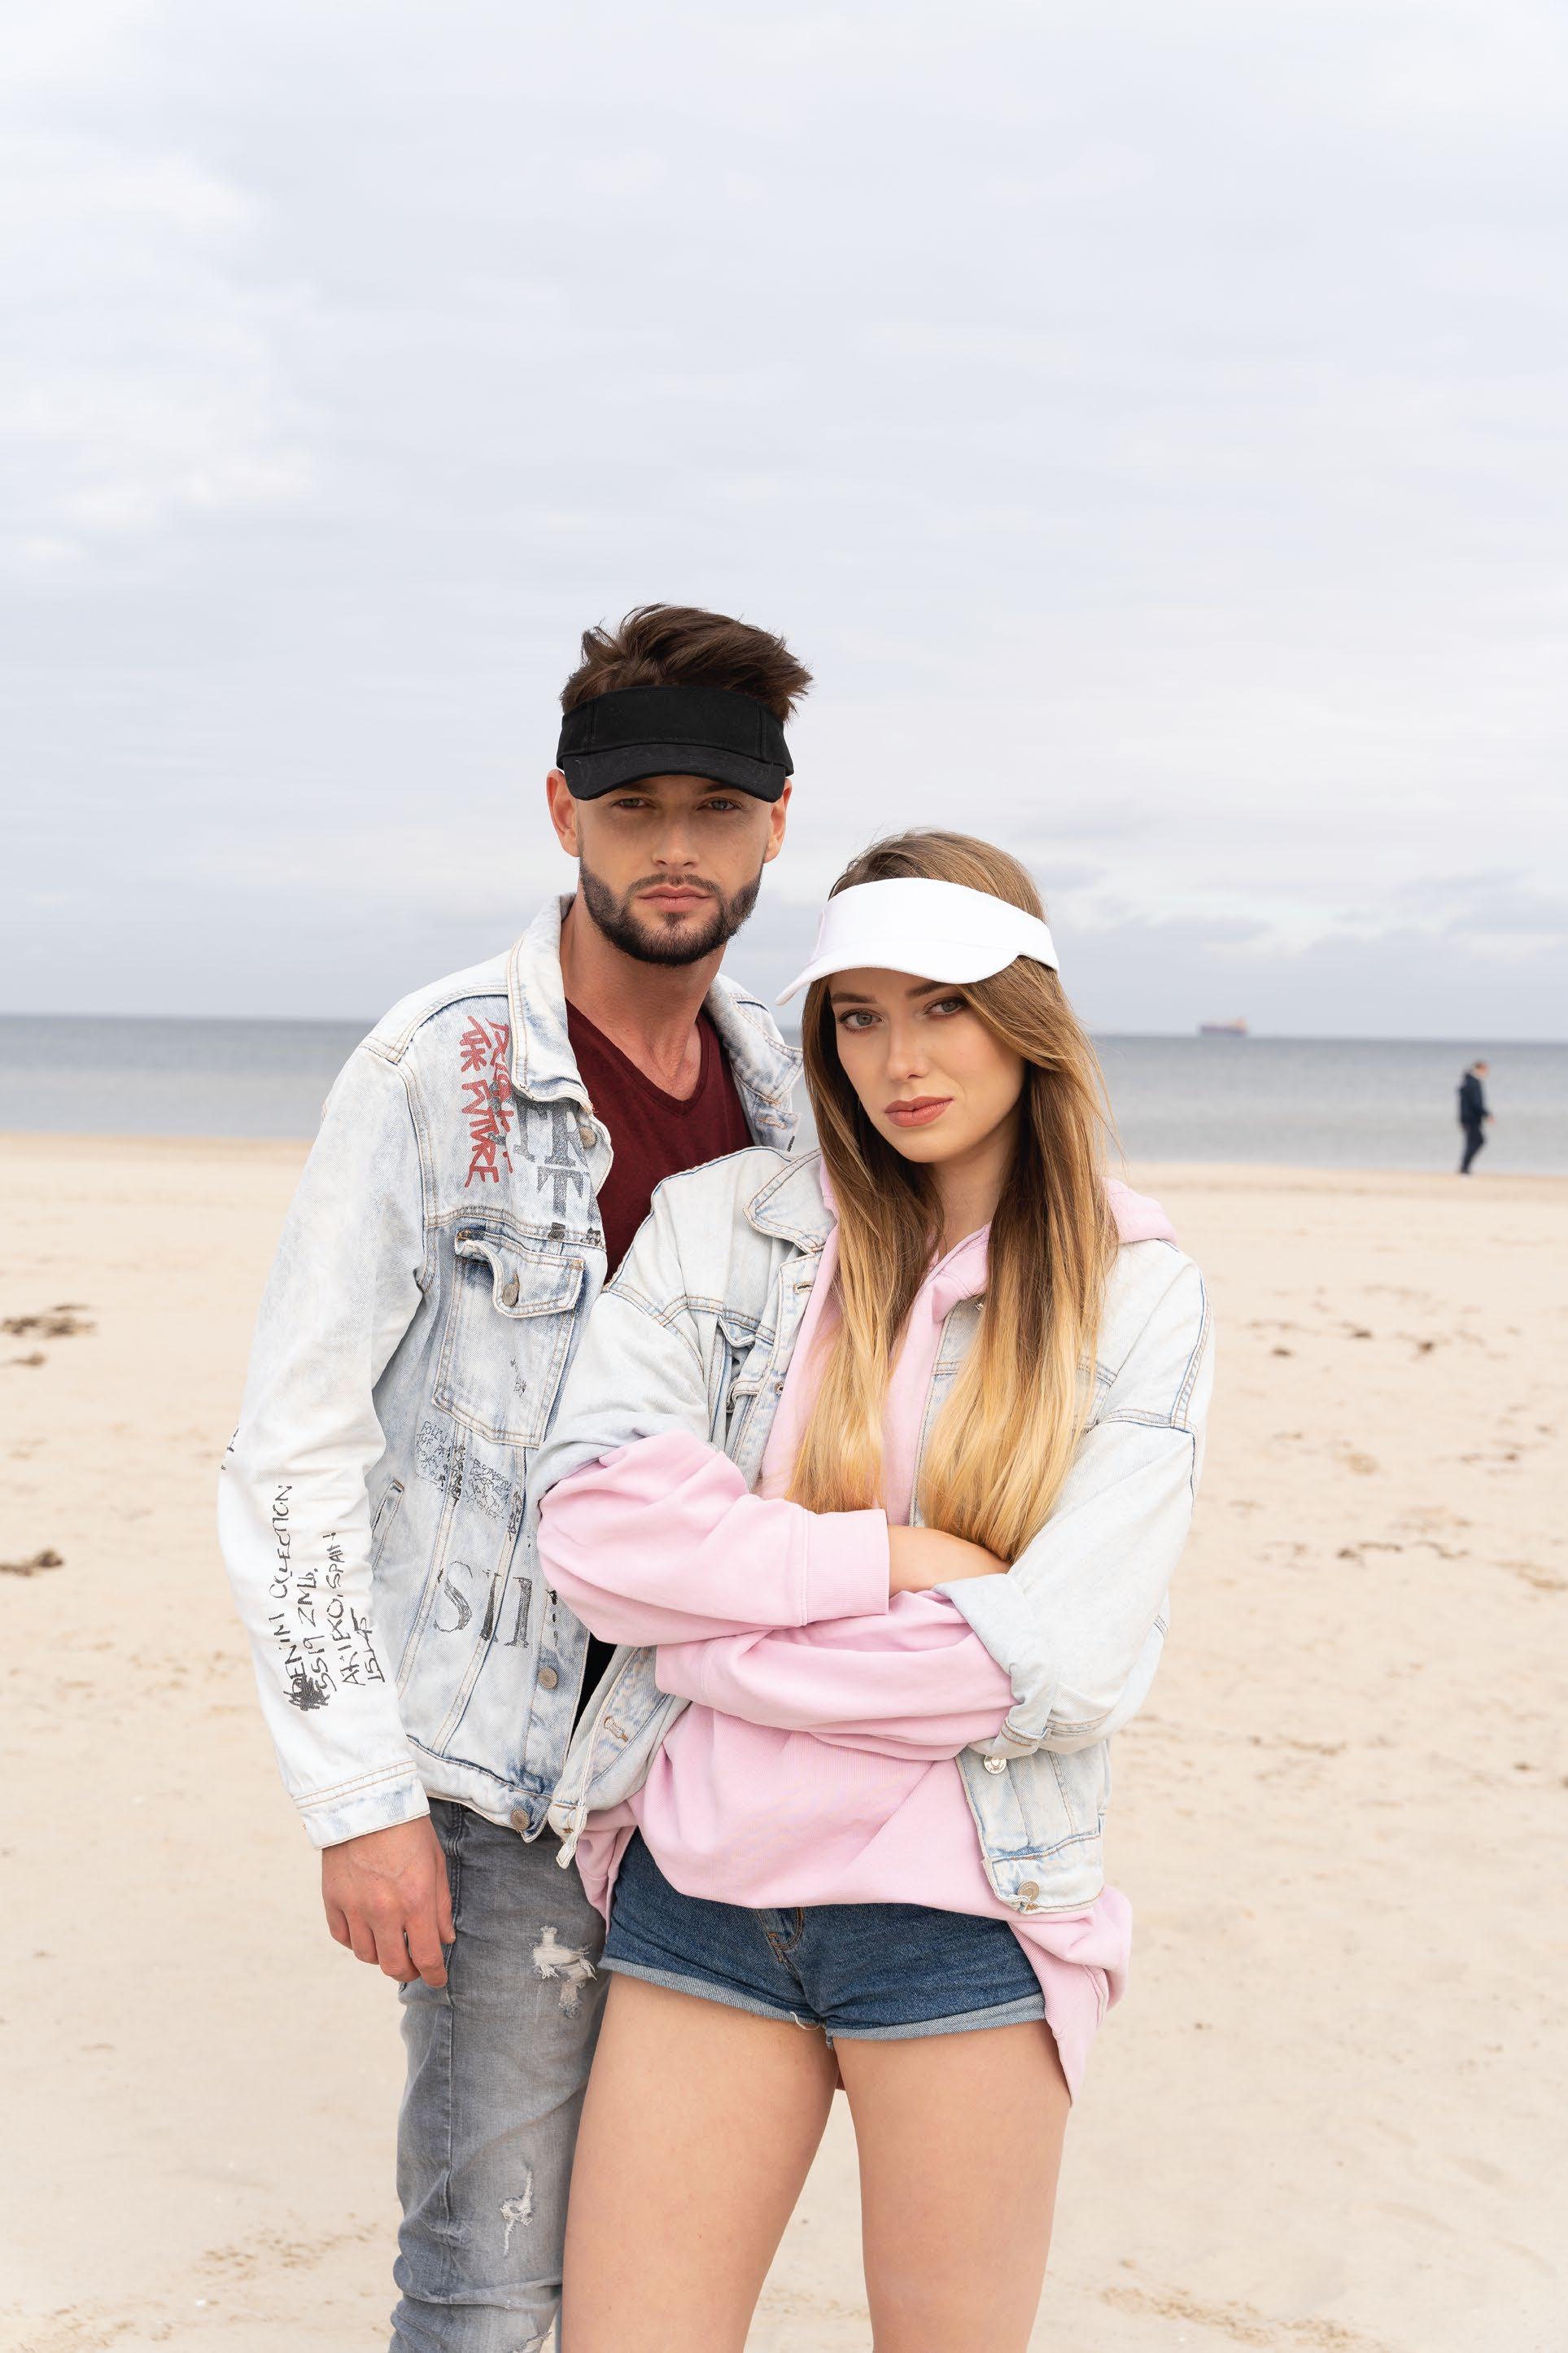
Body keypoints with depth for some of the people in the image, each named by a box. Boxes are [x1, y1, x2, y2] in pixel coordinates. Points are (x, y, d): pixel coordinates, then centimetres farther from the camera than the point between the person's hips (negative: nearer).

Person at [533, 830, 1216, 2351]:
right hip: (700, 1888, 2)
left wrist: (711, 1639, -11)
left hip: (960, 1922, -1)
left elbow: (1067, 1663, -12)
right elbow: (591, 1523, -9)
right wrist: (900, 1557, -15)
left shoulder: (1134, 1297, -2)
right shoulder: (715, 1226, 2)